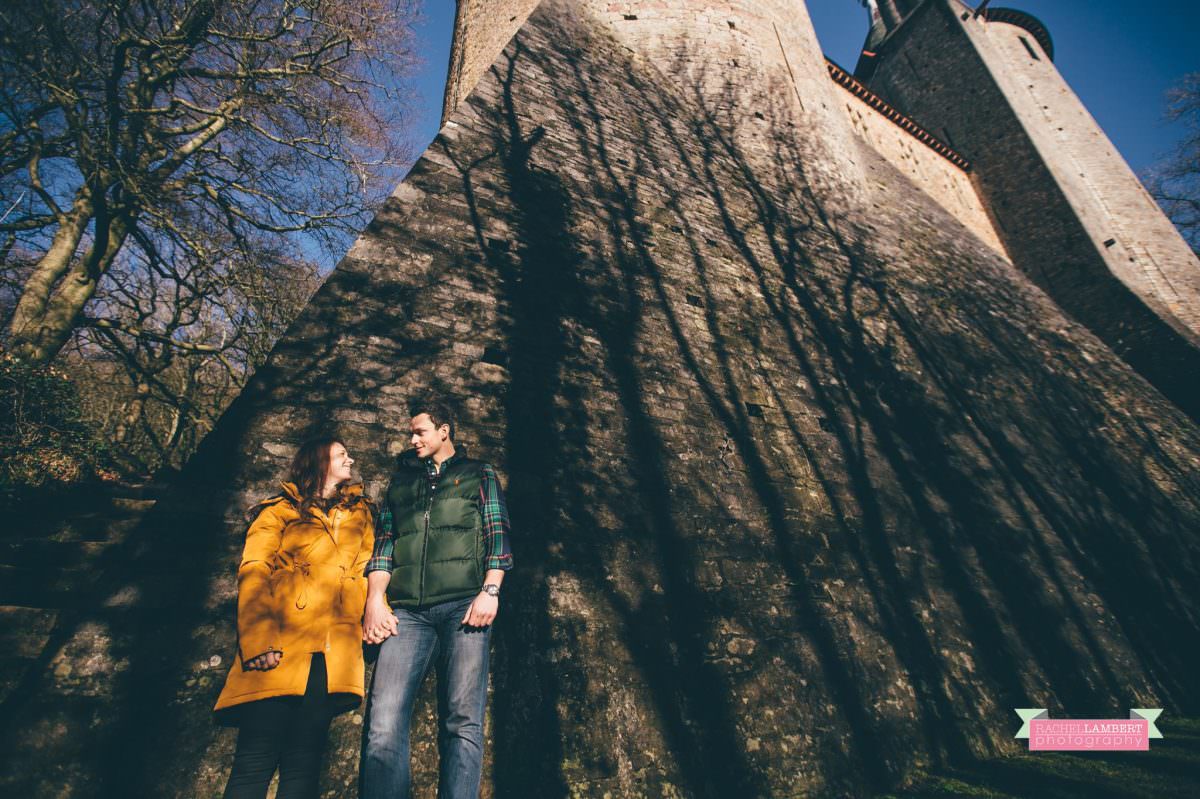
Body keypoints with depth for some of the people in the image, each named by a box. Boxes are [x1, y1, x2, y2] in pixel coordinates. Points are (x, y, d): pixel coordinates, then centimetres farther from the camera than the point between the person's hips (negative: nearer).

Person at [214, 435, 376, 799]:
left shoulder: (361, 512, 21)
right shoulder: (280, 509, 11)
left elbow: (368, 568, 14)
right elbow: (253, 575, 0)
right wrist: (258, 641, -12)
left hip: (334, 652, 2)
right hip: (280, 647, -2)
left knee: (304, 761, 2)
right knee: (256, 758, -4)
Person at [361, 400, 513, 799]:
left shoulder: (479, 474, 16)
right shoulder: (401, 479, 25)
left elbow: (497, 534, 6)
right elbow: (384, 541, 16)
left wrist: (490, 591, -9)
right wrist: (375, 599, 2)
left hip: (464, 605, -2)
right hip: (407, 611, 3)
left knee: (462, 721, -6)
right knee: (384, 721, -10)